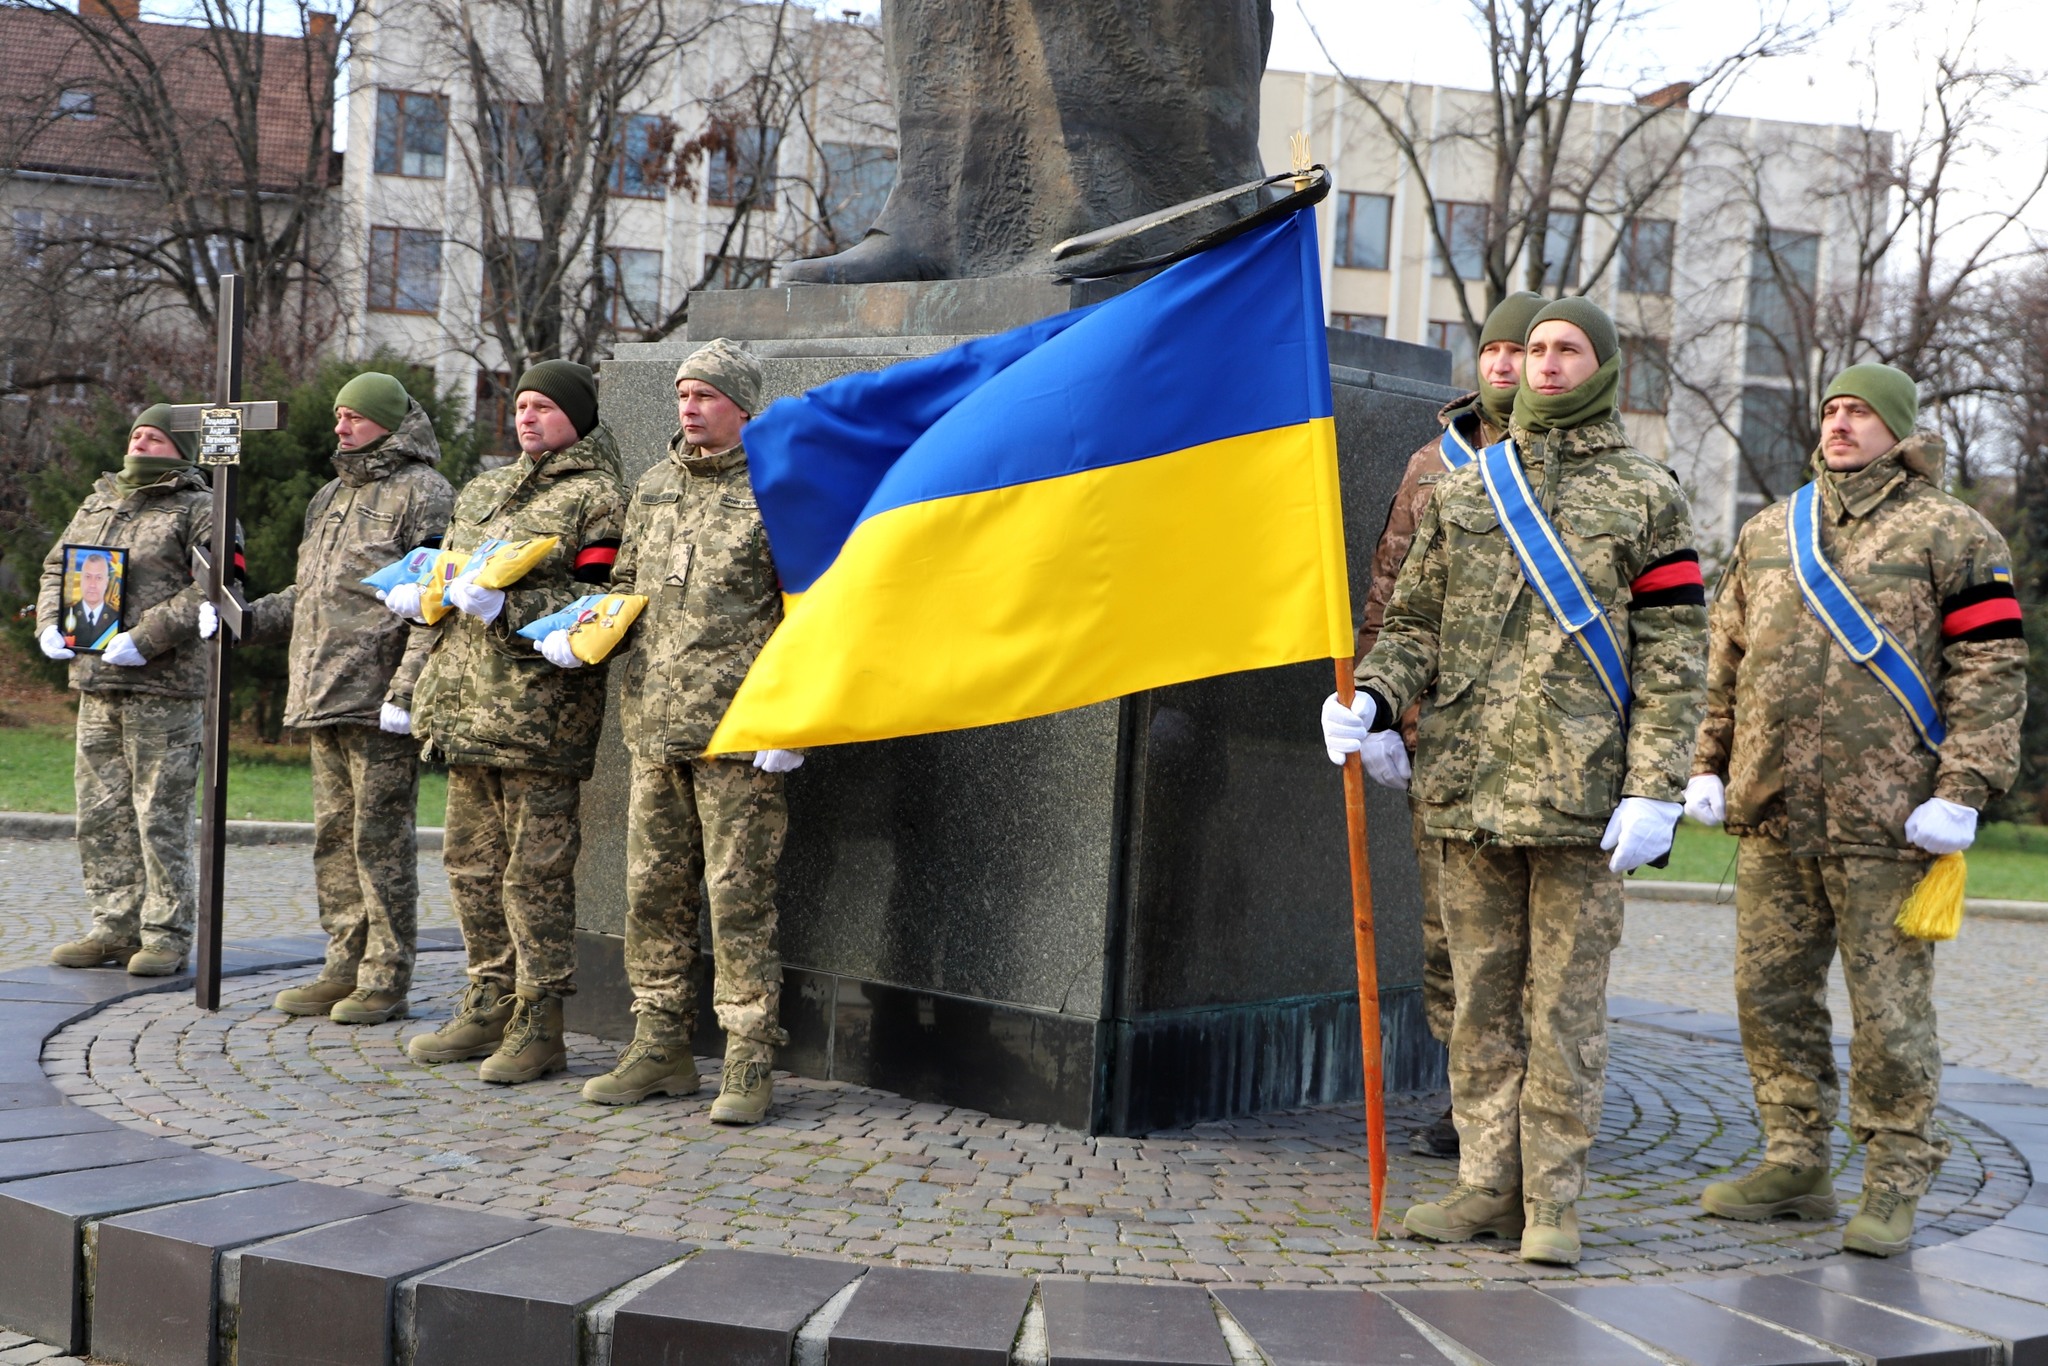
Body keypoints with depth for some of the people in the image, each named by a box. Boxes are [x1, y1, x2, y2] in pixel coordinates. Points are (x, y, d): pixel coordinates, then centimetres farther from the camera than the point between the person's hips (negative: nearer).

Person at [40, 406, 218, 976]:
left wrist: (146, 639, -20)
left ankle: (167, 934, 4)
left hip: (163, 686, -7)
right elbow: (56, 568, 24)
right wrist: (49, 624, 5)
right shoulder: (97, 503, 19)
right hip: (95, 682, 7)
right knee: (101, 811, 9)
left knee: (161, 814, -4)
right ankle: (115, 926, 18)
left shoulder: (199, 511, -3)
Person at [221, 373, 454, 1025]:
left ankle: (387, 980, 3)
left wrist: (404, 693, -20)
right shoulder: (330, 497, 22)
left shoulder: (422, 493, -6)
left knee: (381, 839, -4)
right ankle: (345, 967, 21)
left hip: (381, 704, -9)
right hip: (323, 701, 9)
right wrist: (246, 619, 15)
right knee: (334, 837, 12)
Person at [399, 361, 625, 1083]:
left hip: (540, 709, -8)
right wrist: (420, 592, 9)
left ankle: (540, 1024, 3)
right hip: (467, 700, 8)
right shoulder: (482, 490, 21)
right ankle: (490, 1006, 24)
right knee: (471, 862, 13)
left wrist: (508, 607, -22)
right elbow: (452, 573, 31)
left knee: (535, 869, -5)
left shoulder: (596, 497, -3)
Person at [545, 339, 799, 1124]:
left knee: (738, 894, -4)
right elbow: (628, 584, 26)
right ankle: (660, 1047, 20)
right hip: (654, 723, 7)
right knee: (653, 890, 10)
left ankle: (749, 1064, 3)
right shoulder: (655, 488, 16)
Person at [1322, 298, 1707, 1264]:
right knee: (1482, 995, 9)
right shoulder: (1462, 488, 14)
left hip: (1583, 792, -3)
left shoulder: (1646, 496, 5)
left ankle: (1553, 1202, 11)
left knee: (1564, 1002, 2)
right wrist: (1370, 698, -5)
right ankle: (1489, 1184, 19)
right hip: (1468, 785, 3)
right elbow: (1415, 624, 15)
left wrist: (1654, 790, -9)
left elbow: (1672, 656, 0)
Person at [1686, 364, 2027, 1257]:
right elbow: (1725, 661, 20)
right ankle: (1796, 1163, 22)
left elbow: (1992, 669, -4)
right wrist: (1708, 765, 15)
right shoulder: (1767, 533, 16)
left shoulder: (1951, 535, 1)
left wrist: (1964, 787, -12)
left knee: (1889, 1005, 0)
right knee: (1770, 990, 9)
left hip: (1885, 817, -5)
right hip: (1771, 813, 5)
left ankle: (1894, 1182, 12)